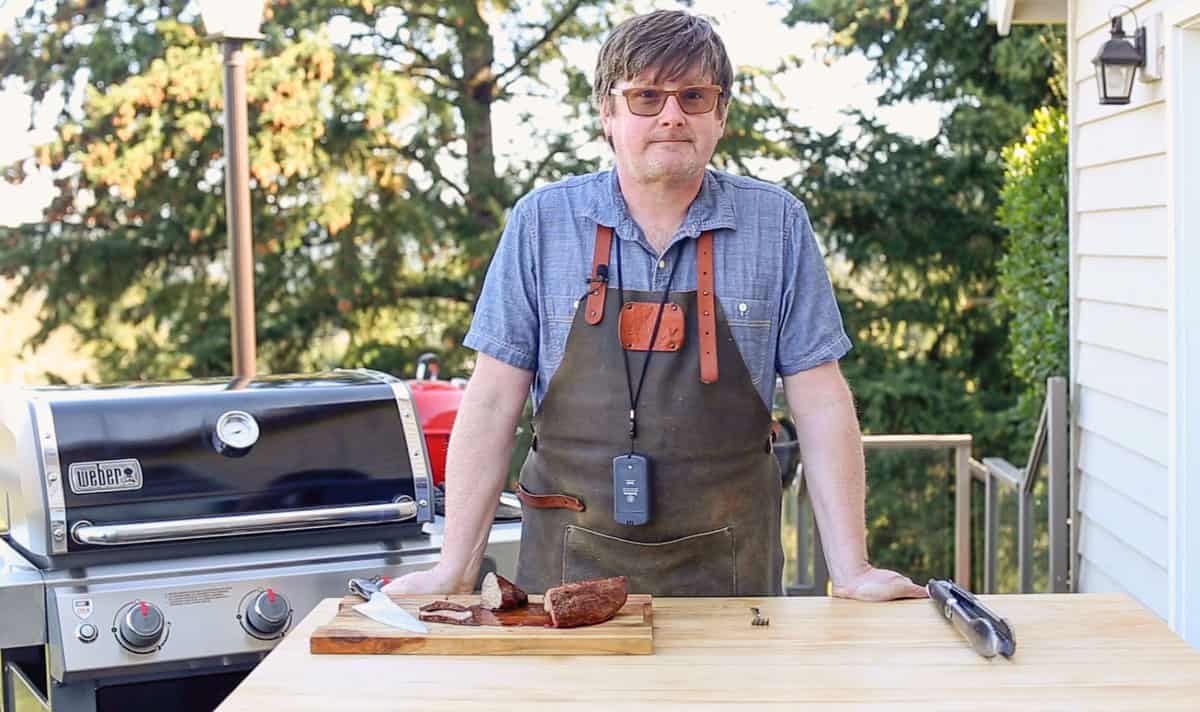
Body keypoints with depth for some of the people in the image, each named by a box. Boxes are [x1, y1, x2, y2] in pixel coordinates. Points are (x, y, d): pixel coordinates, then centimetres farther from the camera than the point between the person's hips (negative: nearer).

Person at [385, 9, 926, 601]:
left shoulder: (777, 223, -2)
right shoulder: (542, 220, -2)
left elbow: (820, 404, -2)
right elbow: (493, 401, -3)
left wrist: (851, 571, -8)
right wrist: (455, 568, -7)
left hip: (727, 569, 0)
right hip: (571, 566, 0)